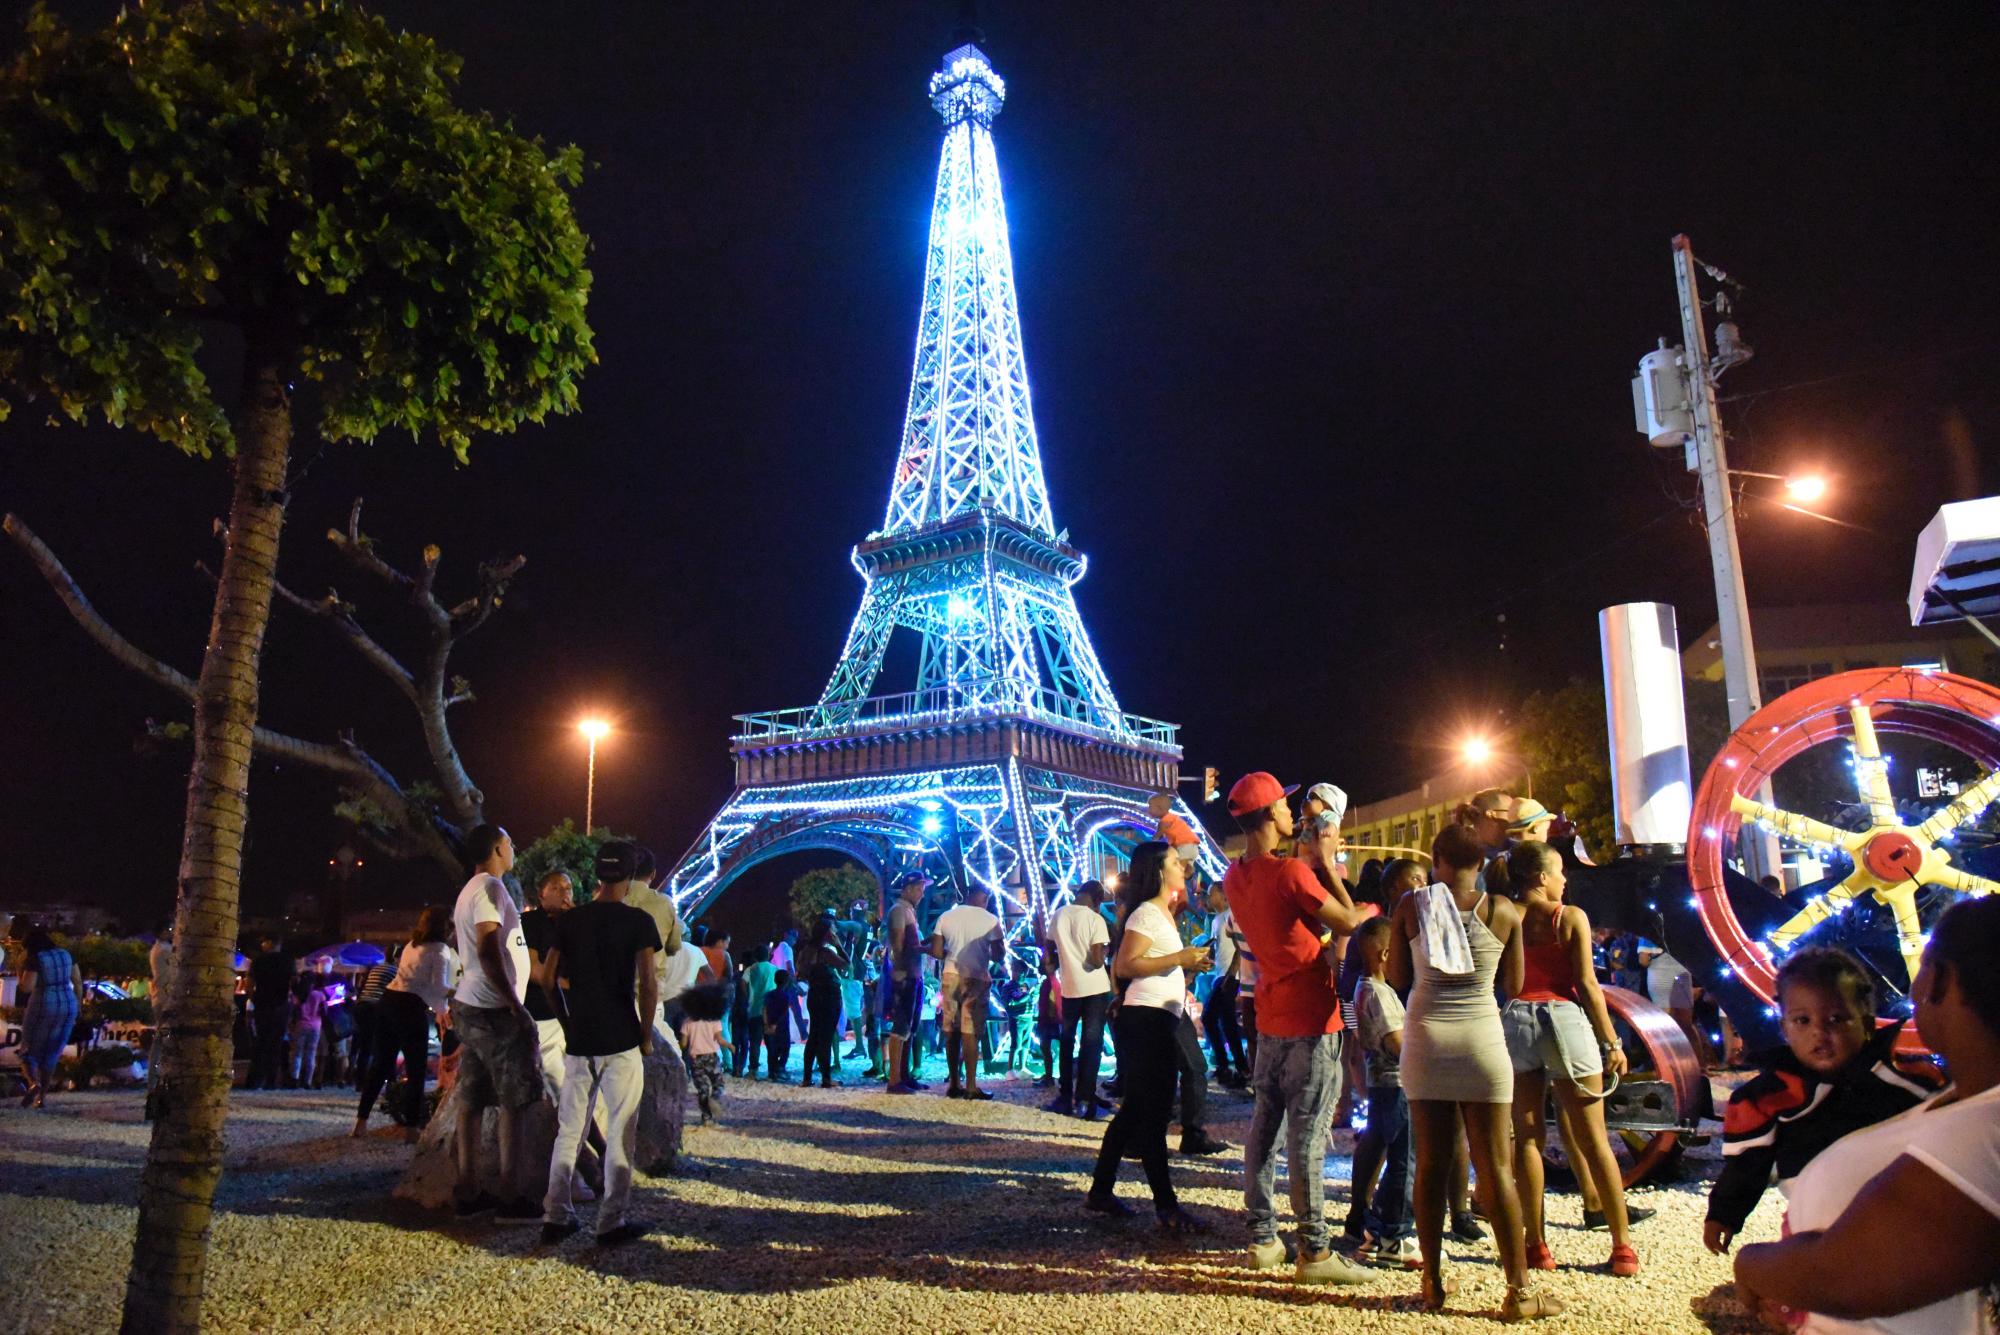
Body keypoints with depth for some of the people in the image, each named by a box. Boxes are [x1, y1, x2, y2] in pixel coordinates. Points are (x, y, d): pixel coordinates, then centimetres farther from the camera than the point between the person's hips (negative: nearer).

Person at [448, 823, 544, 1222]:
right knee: (514, 1102, -4)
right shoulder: (490, 888, -13)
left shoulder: (469, 891, 18)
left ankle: (468, 1194, 16)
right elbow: (488, 953, -22)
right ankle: (512, 1198, -1)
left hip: (470, 1008, 10)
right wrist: (517, 1009, -22)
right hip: (494, 1011, -10)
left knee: (472, 1100, 11)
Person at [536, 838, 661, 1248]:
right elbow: (648, 983, -14)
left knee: (569, 1131, 14)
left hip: (578, 1042, 4)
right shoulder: (638, 921, -8)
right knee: (619, 1134, 4)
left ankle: (556, 1217, 18)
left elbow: (547, 978, 5)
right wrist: (646, 1034, -3)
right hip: (621, 1042, -4)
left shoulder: (570, 919, 5)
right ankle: (611, 1222, 8)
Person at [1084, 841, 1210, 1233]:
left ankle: (1101, 1190, 21)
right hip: (1146, 1017, -11)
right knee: (1153, 1112, -6)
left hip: (1154, 1020, 11)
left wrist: (1189, 965, 16)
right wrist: (1179, 958, -22)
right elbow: (1124, 966, -22)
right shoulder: (1147, 913, -12)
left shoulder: (1161, 913, 19)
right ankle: (1165, 1205, -1)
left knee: (1135, 1109, 13)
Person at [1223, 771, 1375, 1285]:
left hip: (1271, 1020, 8)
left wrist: (1317, 862, 14)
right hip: (1311, 1021, -8)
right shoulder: (1292, 873, -19)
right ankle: (1313, 1251, 4)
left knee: (1265, 1126, 12)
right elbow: (1346, 922, -9)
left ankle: (1262, 1239, 19)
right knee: (1308, 1137, -3)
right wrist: (1326, 864, 0)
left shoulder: (1235, 878, 6)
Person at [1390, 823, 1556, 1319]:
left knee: (1431, 1164, 9)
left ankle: (1434, 1283, 17)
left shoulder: (1410, 906, 0)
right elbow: (1514, 987, 6)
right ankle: (1519, 1291, 10)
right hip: (1480, 1037, -1)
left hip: (1424, 1037, 2)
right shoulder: (1503, 911, -2)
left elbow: (1397, 976, 7)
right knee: (1496, 1167, 4)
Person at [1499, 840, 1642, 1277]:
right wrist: (1611, 1042, 1)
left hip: (1514, 1021, 2)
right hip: (1564, 1018, -2)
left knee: (1527, 1137, 8)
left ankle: (1537, 1245, 10)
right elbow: (1587, 985, -5)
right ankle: (1623, 1246, 12)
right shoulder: (1571, 918, -3)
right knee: (1593, 1139, 7)